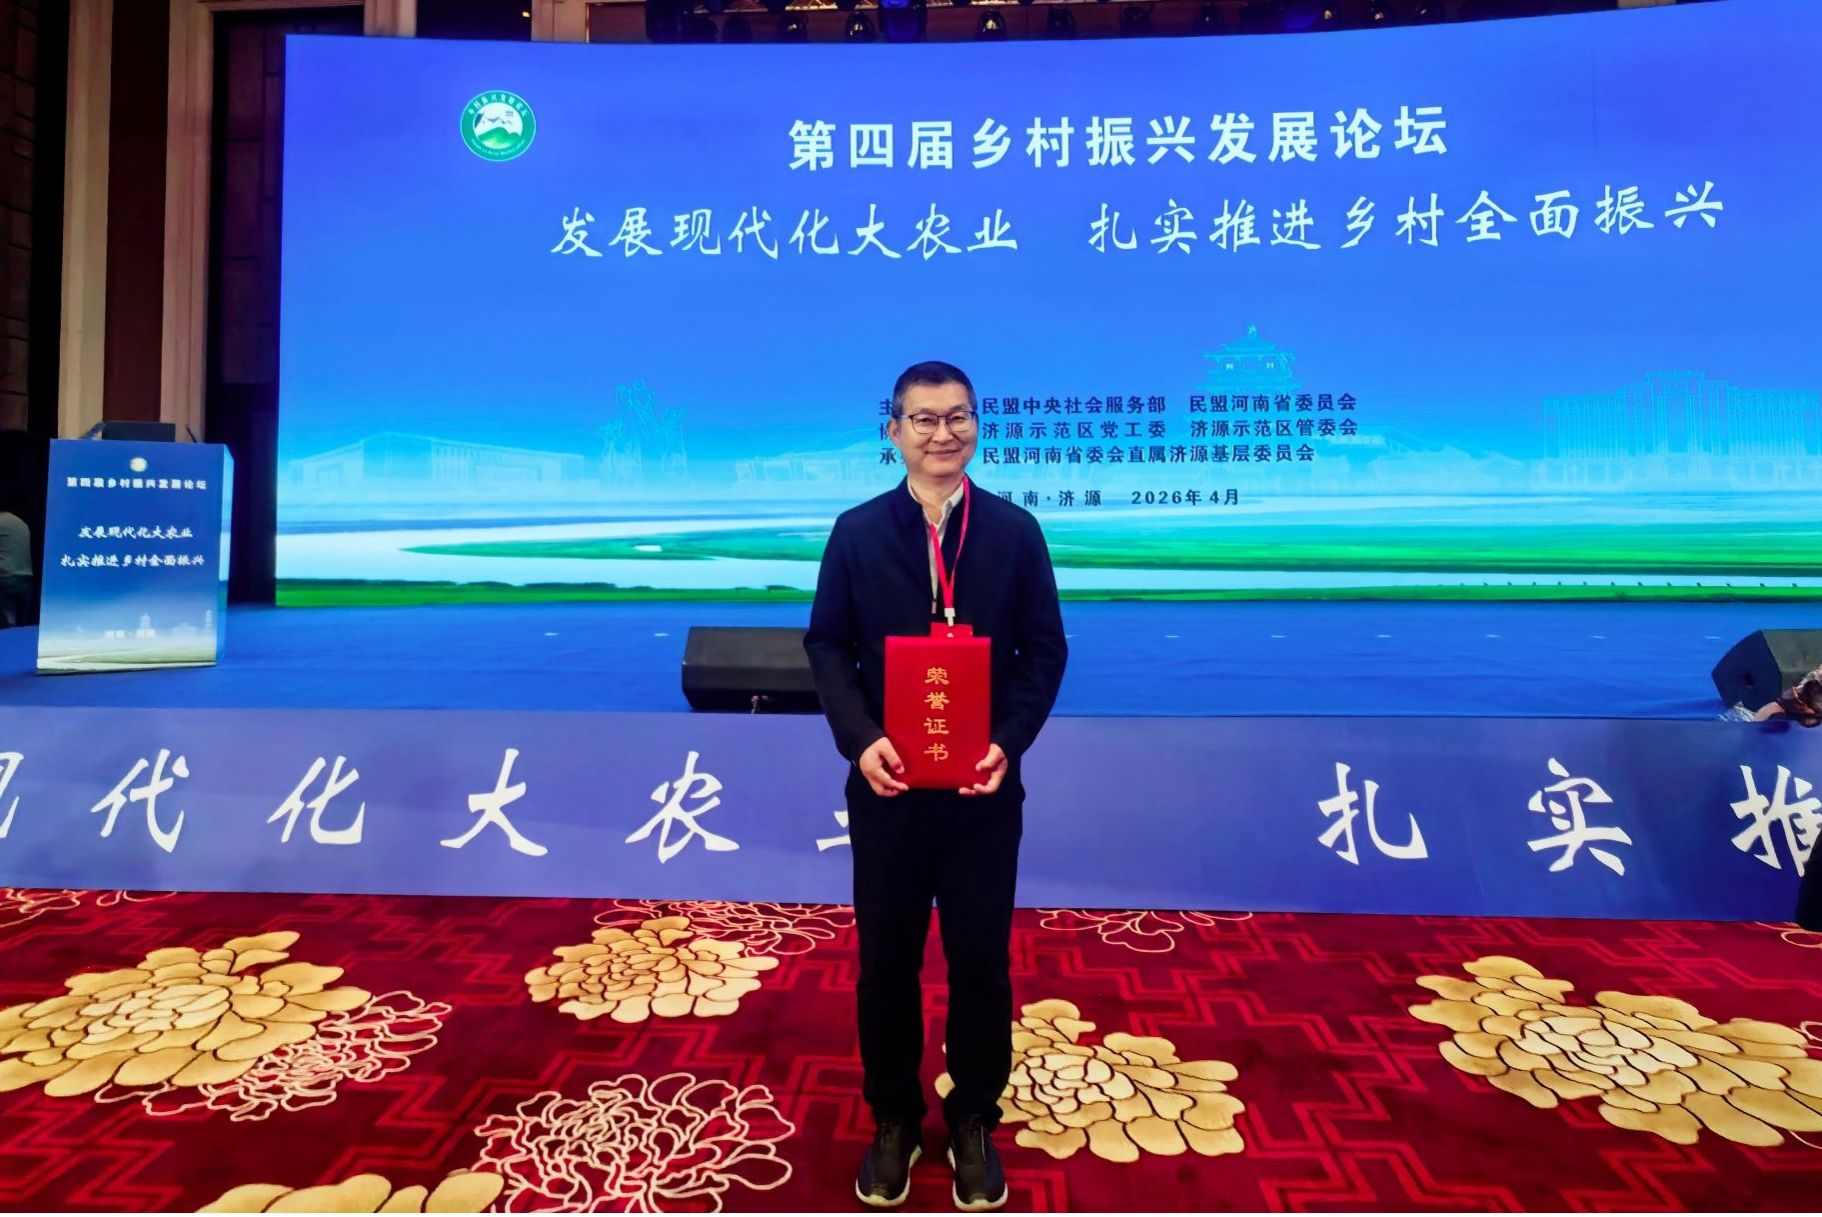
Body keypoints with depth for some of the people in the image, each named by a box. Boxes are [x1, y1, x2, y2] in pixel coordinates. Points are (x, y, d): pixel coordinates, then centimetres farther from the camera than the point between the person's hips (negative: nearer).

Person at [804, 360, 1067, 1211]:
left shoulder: (1015, 530, -1)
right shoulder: (857, 532, 0)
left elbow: (1044, 649, 0)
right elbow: (827, 645, 0)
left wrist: (1009, 742, -15)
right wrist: (860, 738, -15)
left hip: (984, 787, 0)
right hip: (886, 784, 1)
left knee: (980, 958, 12)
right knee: (886, 959, 13)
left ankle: (973, 1123, 34)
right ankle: (892, 1121, 35)